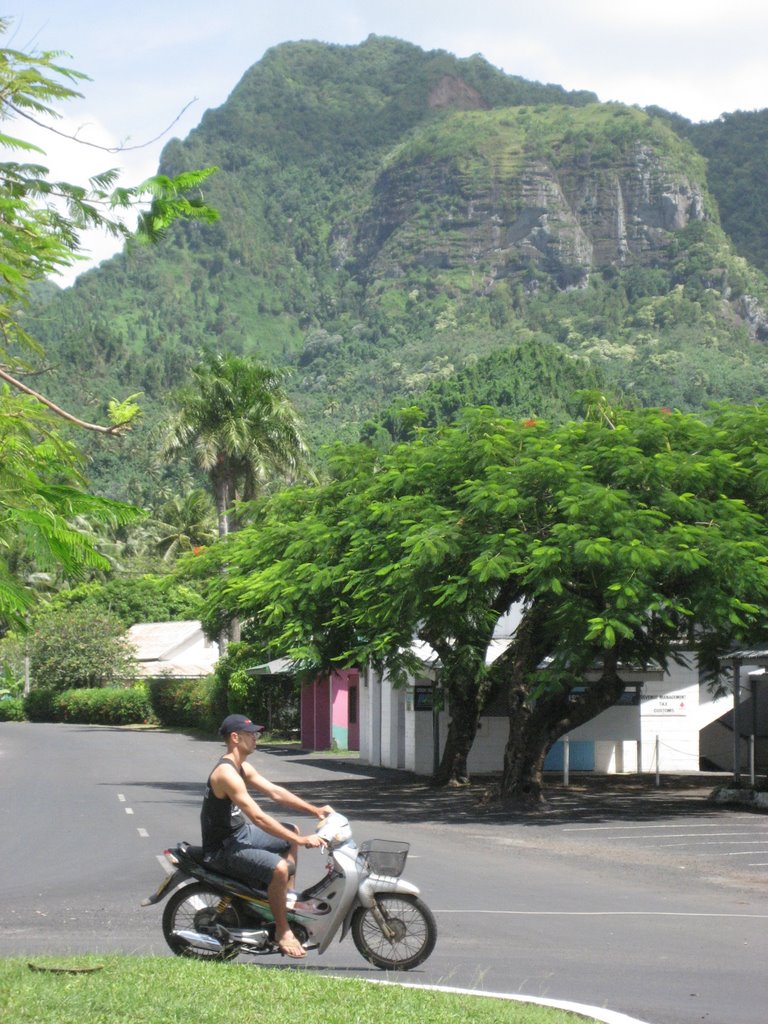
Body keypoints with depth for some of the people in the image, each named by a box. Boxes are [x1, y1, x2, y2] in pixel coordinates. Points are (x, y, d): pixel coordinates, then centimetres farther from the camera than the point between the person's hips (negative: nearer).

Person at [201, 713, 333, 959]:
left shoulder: (243, 768, 9)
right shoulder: (226, 773, -25)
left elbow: (275, 792, 12)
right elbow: (258, 818, -30)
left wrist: (314, 810, 2)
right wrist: (301, 840, -29)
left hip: (240, 834, 11)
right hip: (222, 849, -11)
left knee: (292, 832, 22)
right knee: (278, 868, -29)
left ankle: (287, 897, 23)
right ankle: (282, 931, -13)